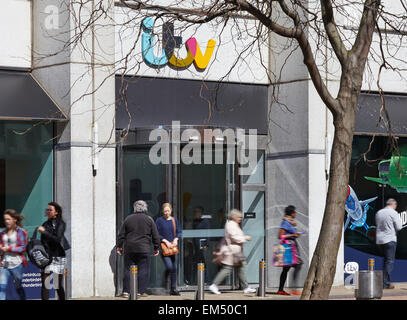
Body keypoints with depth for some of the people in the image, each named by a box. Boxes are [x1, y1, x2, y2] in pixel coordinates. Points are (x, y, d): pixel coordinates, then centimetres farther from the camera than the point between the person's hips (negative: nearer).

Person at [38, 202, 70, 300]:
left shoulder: (60, 223, -2)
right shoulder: (45, 224, 15)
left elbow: (57, 239, -14)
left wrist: (44, 232, -15)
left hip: (57, 256, -5)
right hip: (46, 256, 5)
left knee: (58, 285, 1)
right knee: (44, 284, -6)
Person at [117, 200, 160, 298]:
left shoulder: (128, 219, 5)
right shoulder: (149, 219, 2)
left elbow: (121, 235, 7)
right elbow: (155, 236, 2)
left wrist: (119, 246, 15)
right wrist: (156, 248, 11)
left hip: (129, 249, 2)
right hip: (144, 249, -2)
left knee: (128, 270, 7)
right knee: (143, 270, 4)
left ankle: (126, 291, 4)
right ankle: (141, 291, 1)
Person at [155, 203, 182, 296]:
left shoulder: (174, 220, 11)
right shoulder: (159, 220, -1)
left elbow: (179, 232, 14)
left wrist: (176, 239, -5)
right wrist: (165, 241, -13)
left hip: (173, 246, 4)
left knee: (174, 268, 2)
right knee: (169, 266, -17)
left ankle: (173, 289, 8)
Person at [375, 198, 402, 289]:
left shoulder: (378, 213, 9)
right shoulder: (394, 213, -9)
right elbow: (398, 227, -8)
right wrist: (399, 220, 10)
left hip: (379, 240, 6)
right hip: (390, 240, -6)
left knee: (385, 260, 18)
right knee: (390, 261, -2)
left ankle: (384, 281, 15)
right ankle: (386, 283, -7)